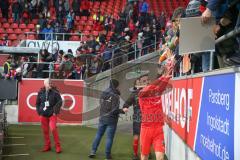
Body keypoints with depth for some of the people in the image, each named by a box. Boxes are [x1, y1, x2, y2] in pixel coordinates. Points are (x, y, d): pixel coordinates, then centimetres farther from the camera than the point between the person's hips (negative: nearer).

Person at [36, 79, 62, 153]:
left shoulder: (55, 92, -5)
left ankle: (58, 146, -3)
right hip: (43, 114, 4)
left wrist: (55, 111, -11)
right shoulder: (41, 92, 4)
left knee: (53, 129, -15)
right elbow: (37, 103, 14)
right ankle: (47, 146, 22)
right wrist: (39, 111, 6)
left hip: (52, 114, -4)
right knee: (45, 131, 9)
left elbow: (60, 102, -7)